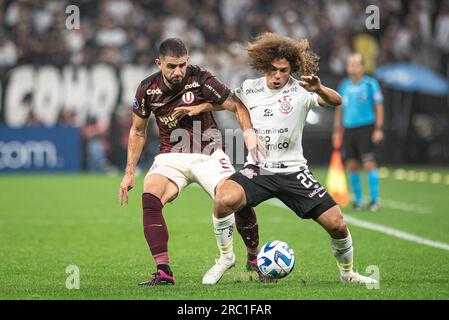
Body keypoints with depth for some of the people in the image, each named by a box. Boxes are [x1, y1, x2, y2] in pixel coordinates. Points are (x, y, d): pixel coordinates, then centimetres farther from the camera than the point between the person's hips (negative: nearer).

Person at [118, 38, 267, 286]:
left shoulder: (201, 80, -13)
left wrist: (249, 134, -25)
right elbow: (137, 131, 10)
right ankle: (163, 272, -24)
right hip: (171, 156, 2)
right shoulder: (147, 89, -4)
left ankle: (226, 256, 1)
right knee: (149, 200, -26)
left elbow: (237, 107, -6)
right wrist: (129, 172, 7)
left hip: (207, 154, -2)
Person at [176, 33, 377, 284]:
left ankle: (347, 272, 21)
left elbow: (336, 101, -23)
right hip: (257, 169, 1)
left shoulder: (300, 90, -7)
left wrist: (319, 90, -44)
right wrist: (200, 107, 8)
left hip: (293, 171, -1)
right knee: (224, 200, -30)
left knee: (336, 224, -9)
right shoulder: (250, 89, 3)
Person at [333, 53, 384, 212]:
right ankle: (358, 200, 13)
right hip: (349, 129, 5)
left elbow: (379, 107, -3)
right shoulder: (344, 86, 12)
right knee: (351, 166, 3)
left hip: (366, 128, -5)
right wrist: (337, 131, 14)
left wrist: (379, 129, -11)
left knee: (369, 163, -12)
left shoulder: (370, 84, -2)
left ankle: (374, 200, -8)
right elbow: (339, 110, 18)